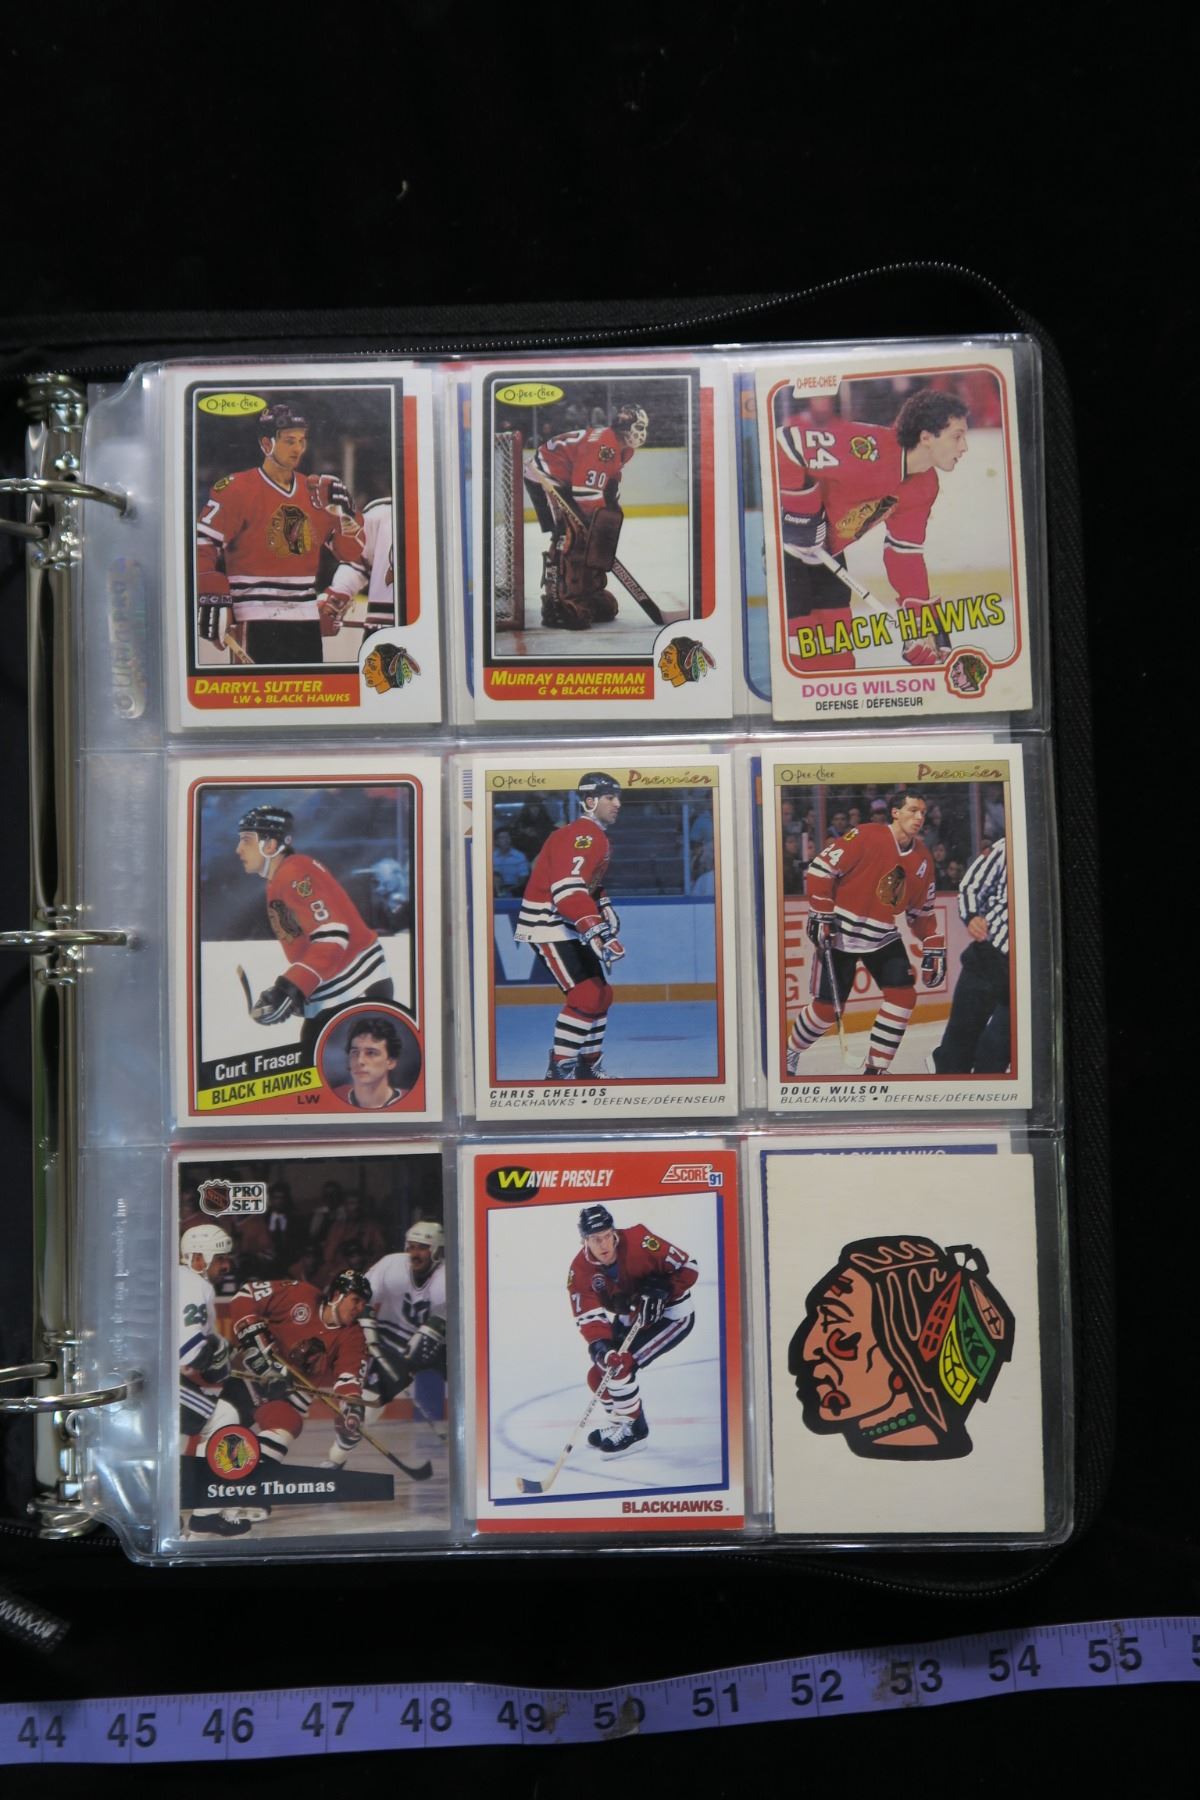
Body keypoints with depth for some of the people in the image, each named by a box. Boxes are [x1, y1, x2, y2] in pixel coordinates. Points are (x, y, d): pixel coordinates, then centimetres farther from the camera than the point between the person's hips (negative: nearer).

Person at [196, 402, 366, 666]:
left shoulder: (317, 491, 12)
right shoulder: (236, 489, -5)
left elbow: (351, 553, 14)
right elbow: (203, 544, -9)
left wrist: (342, 511, -2)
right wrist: (211, 598, -18)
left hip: (306, 617, 6)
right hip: (256, 619, -6)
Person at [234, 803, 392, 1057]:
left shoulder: (296, 874, -14)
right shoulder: (277, 883, 17)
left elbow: (332, 936, -24)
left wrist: (290, 989, -28)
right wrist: (285, 991, 15)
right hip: (328, 1001, 10)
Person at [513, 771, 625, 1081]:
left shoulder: (597, 836, 15)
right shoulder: (580, 835, -20)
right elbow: (567, 891, -33)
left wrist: (603, 905, 10)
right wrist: (595, 931, -42)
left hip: (571, 927, 11)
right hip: (548, 926, -11)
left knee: (601, 995, 13)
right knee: (585, 995, -18)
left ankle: (588, 1065, 26)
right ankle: (559, 1070, -10)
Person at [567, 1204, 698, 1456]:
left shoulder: (639, 1241, -29)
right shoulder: (580, 1270, -17)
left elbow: (688, 1267, -20)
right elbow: (588, 1315, -22)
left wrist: (660, 1292, -30)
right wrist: (599, 1345, -40)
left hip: (673, 1316, -6)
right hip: (631, 1320, 6)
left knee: (621, 1365, -19)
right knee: (599, 1373, 2)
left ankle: (633, 1430, 1)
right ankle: (620, 1423, 28)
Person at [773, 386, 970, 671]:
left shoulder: (925, 485, -1)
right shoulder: (868, 450, -30)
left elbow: (905, 551, 6)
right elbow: (784, 443, -31)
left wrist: (921, 625, 1)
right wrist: (803, 511, -24)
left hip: (827, 553, 9)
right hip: (784, 541, -9)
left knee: (838, 655, 10)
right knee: (803, 653, -12)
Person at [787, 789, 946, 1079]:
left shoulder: (922, 858, 4)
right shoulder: (866, 837, -16)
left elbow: (923, 909, 14)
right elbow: (821, 868, -15)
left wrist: (934, 947, 8)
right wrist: (821, 915, -18)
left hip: (883, 936, 6)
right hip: (839, 934, -6)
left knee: (903, 995, -7)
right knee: (828, 1007, -5)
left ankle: (874, 1070, 6)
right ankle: (789, 1053, 22)